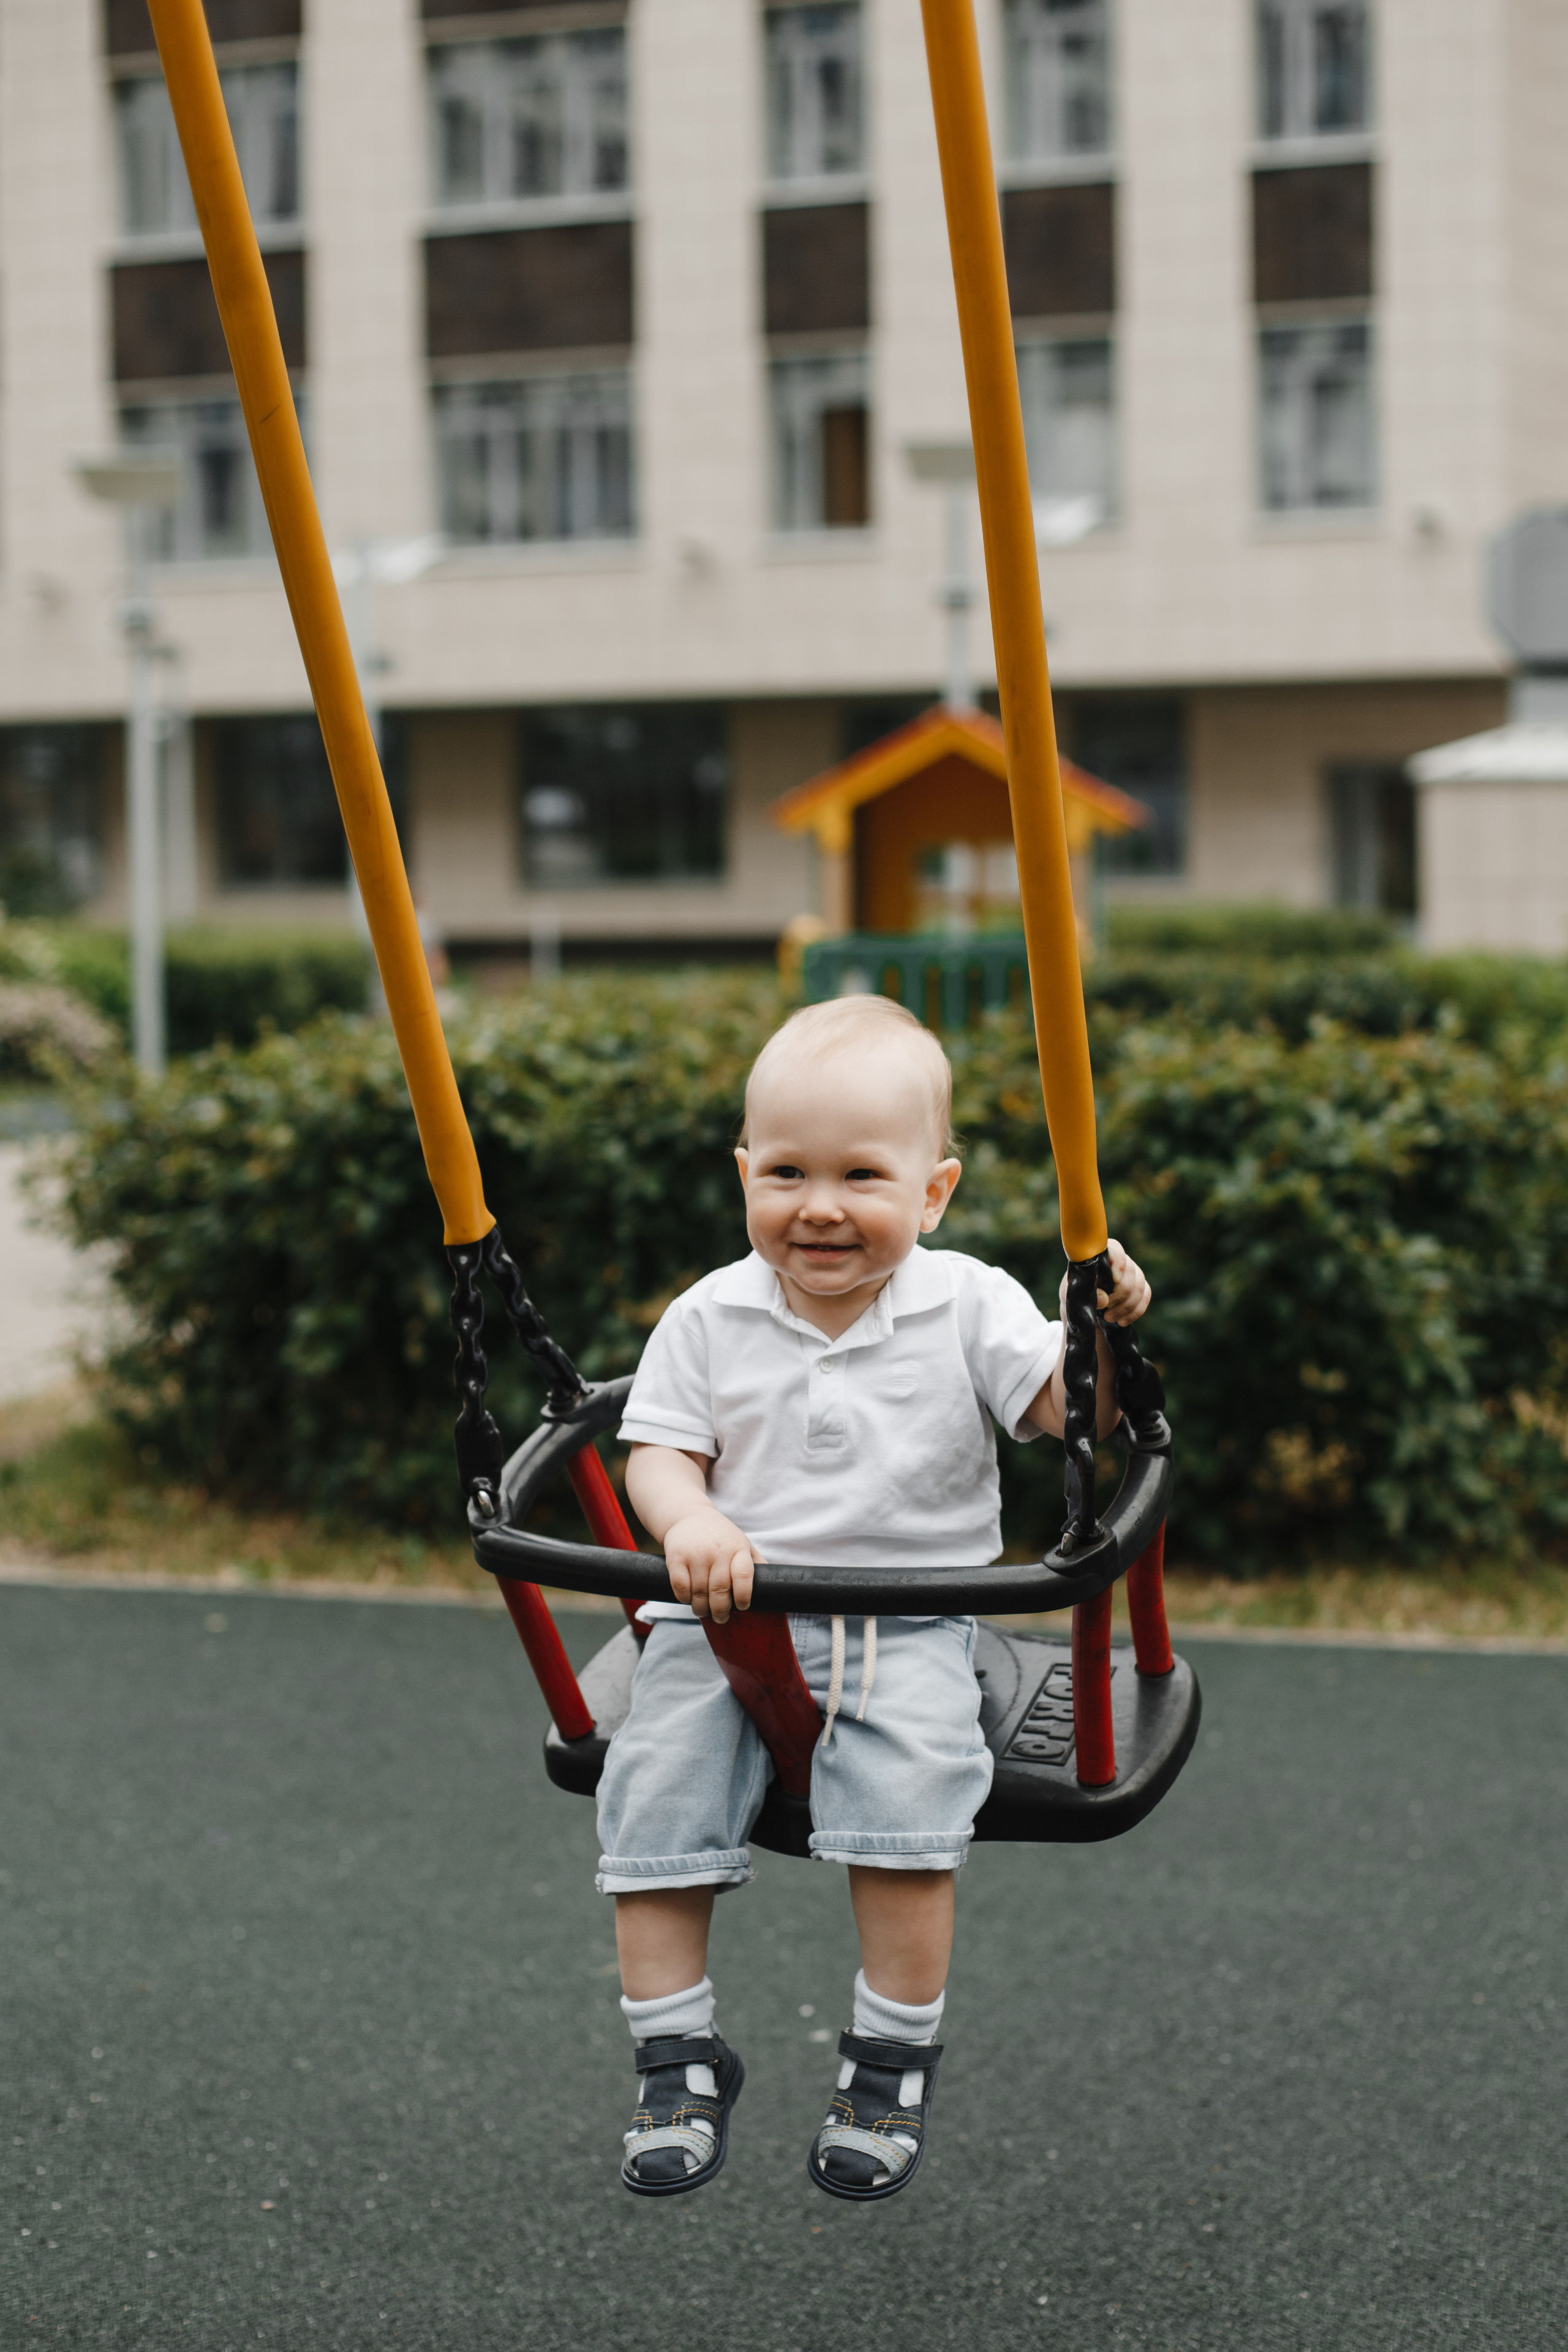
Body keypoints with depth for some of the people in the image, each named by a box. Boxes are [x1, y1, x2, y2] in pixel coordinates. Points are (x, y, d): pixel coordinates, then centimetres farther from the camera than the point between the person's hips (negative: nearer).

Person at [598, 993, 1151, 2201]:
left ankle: (895, 2056, -8)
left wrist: (1106, 1328, -28)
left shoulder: (967, 1306, 0)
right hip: (727, 1612, 2)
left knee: (912, 1781, -27)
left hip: (912, 1617, -2)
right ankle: (680, 2058, 0)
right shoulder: (709, 1320, 3)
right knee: (655, 1783, -17)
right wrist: (691, 1521, -19)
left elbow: (1067, 1411, -8)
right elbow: (661, 1452, 2)